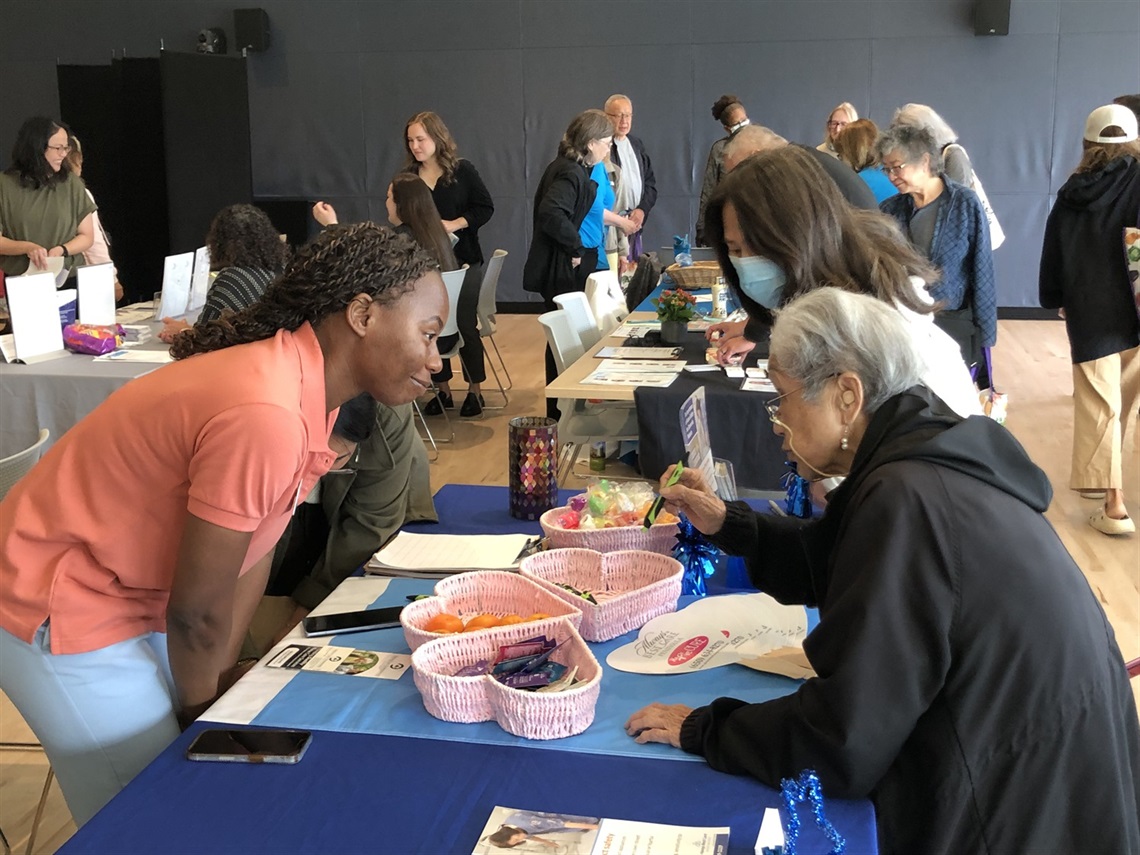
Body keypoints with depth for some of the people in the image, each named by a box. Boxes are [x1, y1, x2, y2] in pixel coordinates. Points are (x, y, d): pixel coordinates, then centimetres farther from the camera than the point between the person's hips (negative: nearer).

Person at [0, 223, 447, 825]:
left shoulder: (311, 386, -3)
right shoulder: (266, 418, -33)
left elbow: (252, 550, 3)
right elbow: (197, 613, -23)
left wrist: (221, 682, 4)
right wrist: (204, 715, -5)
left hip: (136, 594, 9)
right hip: (59, 615, -8)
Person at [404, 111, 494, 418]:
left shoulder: (462, 170, -4)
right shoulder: (407, 176, 5)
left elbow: (485, 207, -5)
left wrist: (455, 224, -18)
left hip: (462, 260, -3)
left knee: (465, 325, 2)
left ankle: (475, 390, 14)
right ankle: (441, 389, 20)